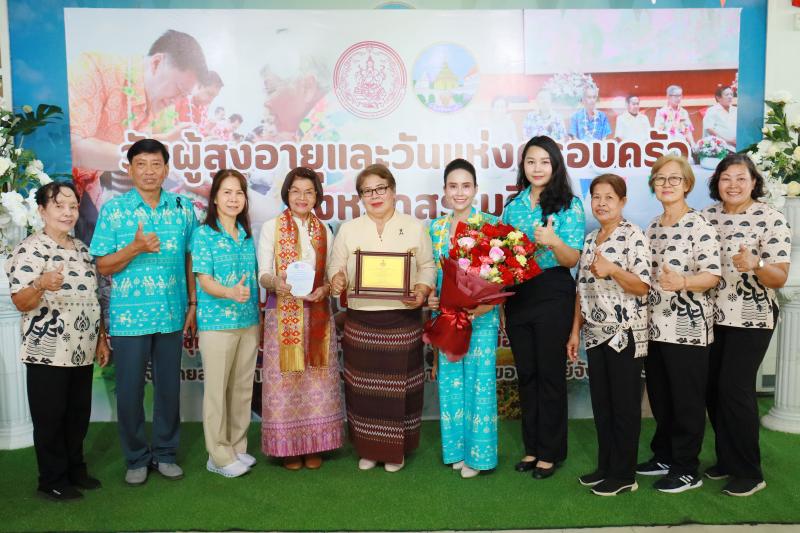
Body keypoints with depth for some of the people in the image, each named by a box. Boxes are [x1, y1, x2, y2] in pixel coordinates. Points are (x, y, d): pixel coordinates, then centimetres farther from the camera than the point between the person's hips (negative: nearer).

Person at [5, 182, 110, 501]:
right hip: (47, 353, -6)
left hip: (82, 351, 7)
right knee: (50, 418, 5)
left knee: (79, 415, 15)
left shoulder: (82, 249, 12)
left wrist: (102, 338, 15)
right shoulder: (29, 250, -10)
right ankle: (52, 481, 19)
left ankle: (75, 469, 31)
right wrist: (41, 285, -38)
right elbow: (20, 302, -17)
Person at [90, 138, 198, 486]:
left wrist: (193, 303, 4)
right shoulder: (113, 209, -2)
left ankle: (165, 453, 28)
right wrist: (135, 248, -19)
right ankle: (136, 458, 26)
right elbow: (102, 266, -2)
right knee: (129, 390, 8)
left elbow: (190, 258, 8)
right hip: (129, 316, -1)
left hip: (172, 314, 2)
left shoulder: (183, 207, 3)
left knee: (169, 387, 11)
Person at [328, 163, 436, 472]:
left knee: (399, 387, 5)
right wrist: (337, 279, -15)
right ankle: (367, 449, 25)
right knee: (363, 388, 7)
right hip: (360, 322, 1)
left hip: (403, 322, -1)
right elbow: (336, 266, 7)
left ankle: (396, 450, 23)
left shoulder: (414, 227, 5)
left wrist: (423, 291, -13)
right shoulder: (348, 229, 8)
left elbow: (428, 267, 6)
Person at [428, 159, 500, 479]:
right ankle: (457, 448, 28)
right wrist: (430, 299, -5)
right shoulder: (436, 228, 7)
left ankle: (478, 453, 19)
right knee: (450, 383, 11)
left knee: (479, 382, 3)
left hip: (481, 317, -4)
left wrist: (486, 304, -18)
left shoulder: (490, 224, -4)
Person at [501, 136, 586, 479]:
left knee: (550, 372, 4)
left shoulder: (569, 205, -5)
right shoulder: (513, 204, 10)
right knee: (526, 373, 12)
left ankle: (551, 452, 19)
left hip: (552, 293, -5)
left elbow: (572, 259, -11)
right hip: (517, 293, 5)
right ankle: (531, 446, 26)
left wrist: (552, 241, -30)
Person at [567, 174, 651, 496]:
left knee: (624, 406, 3)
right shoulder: (590, 240, 12)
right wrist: (575, 331, 10)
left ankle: (624, 475, 15)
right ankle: (605, 467, 26)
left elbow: (643, 287, -13)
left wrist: (612, 269, -29)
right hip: (595, 334, 6)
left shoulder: (633, 235, -8)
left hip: (625, 334, -6)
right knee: (601, 404, 13)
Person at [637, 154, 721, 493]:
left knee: (687, 401, 3)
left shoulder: (699, 225, -9)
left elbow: (712, 276, -17)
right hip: (655, 326, 7)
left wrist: (682, 282, -34)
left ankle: (687, 470, 16)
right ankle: (663, 455, 31)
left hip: (688, 327, -7)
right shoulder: (653, 227, 12)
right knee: (659, 397, 15)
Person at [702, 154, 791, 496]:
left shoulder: (771, 220, -9)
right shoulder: (706, 216, 4)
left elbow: (779, 278, -13)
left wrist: (754, 265, -33)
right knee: (711, 388, 8)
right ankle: (726, 460, 27)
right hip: (712, 316, 5)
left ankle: (749, 473, 11)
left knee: (735, 388, -6)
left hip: (751, 318, -5)